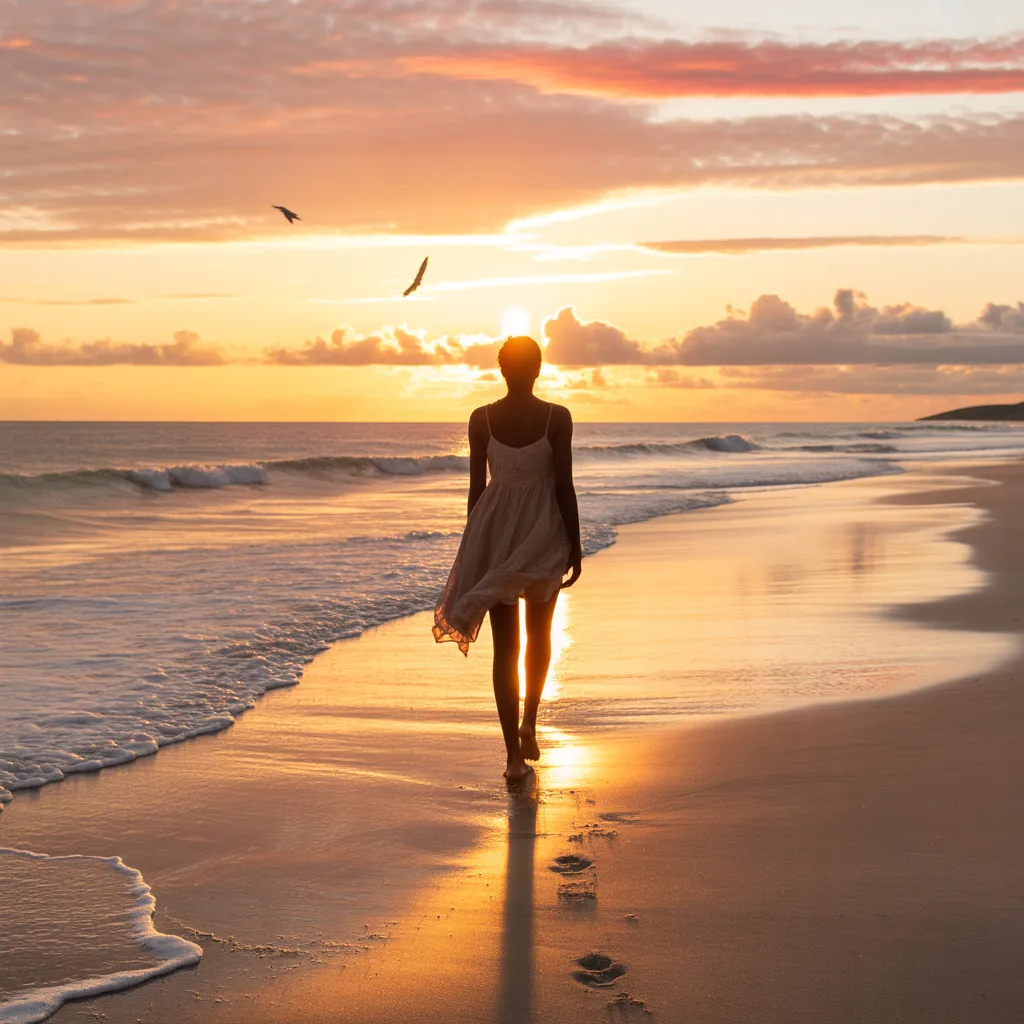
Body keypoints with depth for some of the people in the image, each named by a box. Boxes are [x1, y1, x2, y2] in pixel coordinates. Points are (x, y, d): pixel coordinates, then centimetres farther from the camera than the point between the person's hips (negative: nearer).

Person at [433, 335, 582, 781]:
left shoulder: (481, 418, -4)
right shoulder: (557, 418, -9)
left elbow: (476, 486, 1)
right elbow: (564, 486, -9)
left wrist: (473, 546, 11)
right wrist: (575, 546, 1)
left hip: (495, 533, 1)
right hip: (544, 532, -1)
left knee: (505, 645, 3)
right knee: (539, 633, 23)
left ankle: (515, 755, -1)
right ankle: (529, 723, 15)